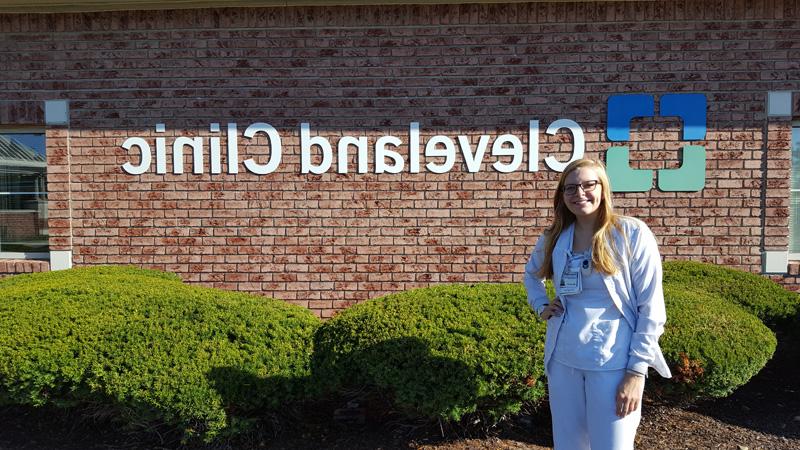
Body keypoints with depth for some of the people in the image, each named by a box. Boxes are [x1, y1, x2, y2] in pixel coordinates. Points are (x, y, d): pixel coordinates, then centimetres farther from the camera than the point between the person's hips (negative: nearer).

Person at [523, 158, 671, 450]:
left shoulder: (632, 234, -9)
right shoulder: (554, 238, 4)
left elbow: (651, 309, -10)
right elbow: (531, 274, 25)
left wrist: (637, 370, -14)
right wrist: (541, 305, 7)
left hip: (613, 362, -4)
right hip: (563, 359, 5)